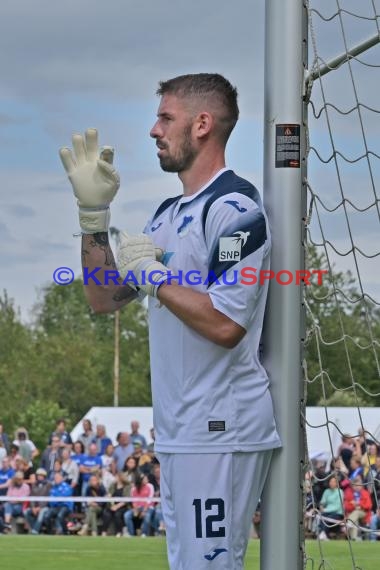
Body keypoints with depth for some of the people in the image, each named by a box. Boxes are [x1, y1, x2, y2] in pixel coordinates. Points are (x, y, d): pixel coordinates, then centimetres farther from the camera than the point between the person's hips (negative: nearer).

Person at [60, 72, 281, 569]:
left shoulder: (235, 206, -12)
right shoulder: (169, 213, 18)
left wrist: (151, 272, -11)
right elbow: (103, 300, 19)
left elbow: (225, 324, -21)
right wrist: (94, 213, 9)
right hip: (178, 434, 10)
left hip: (221, 431, -10)